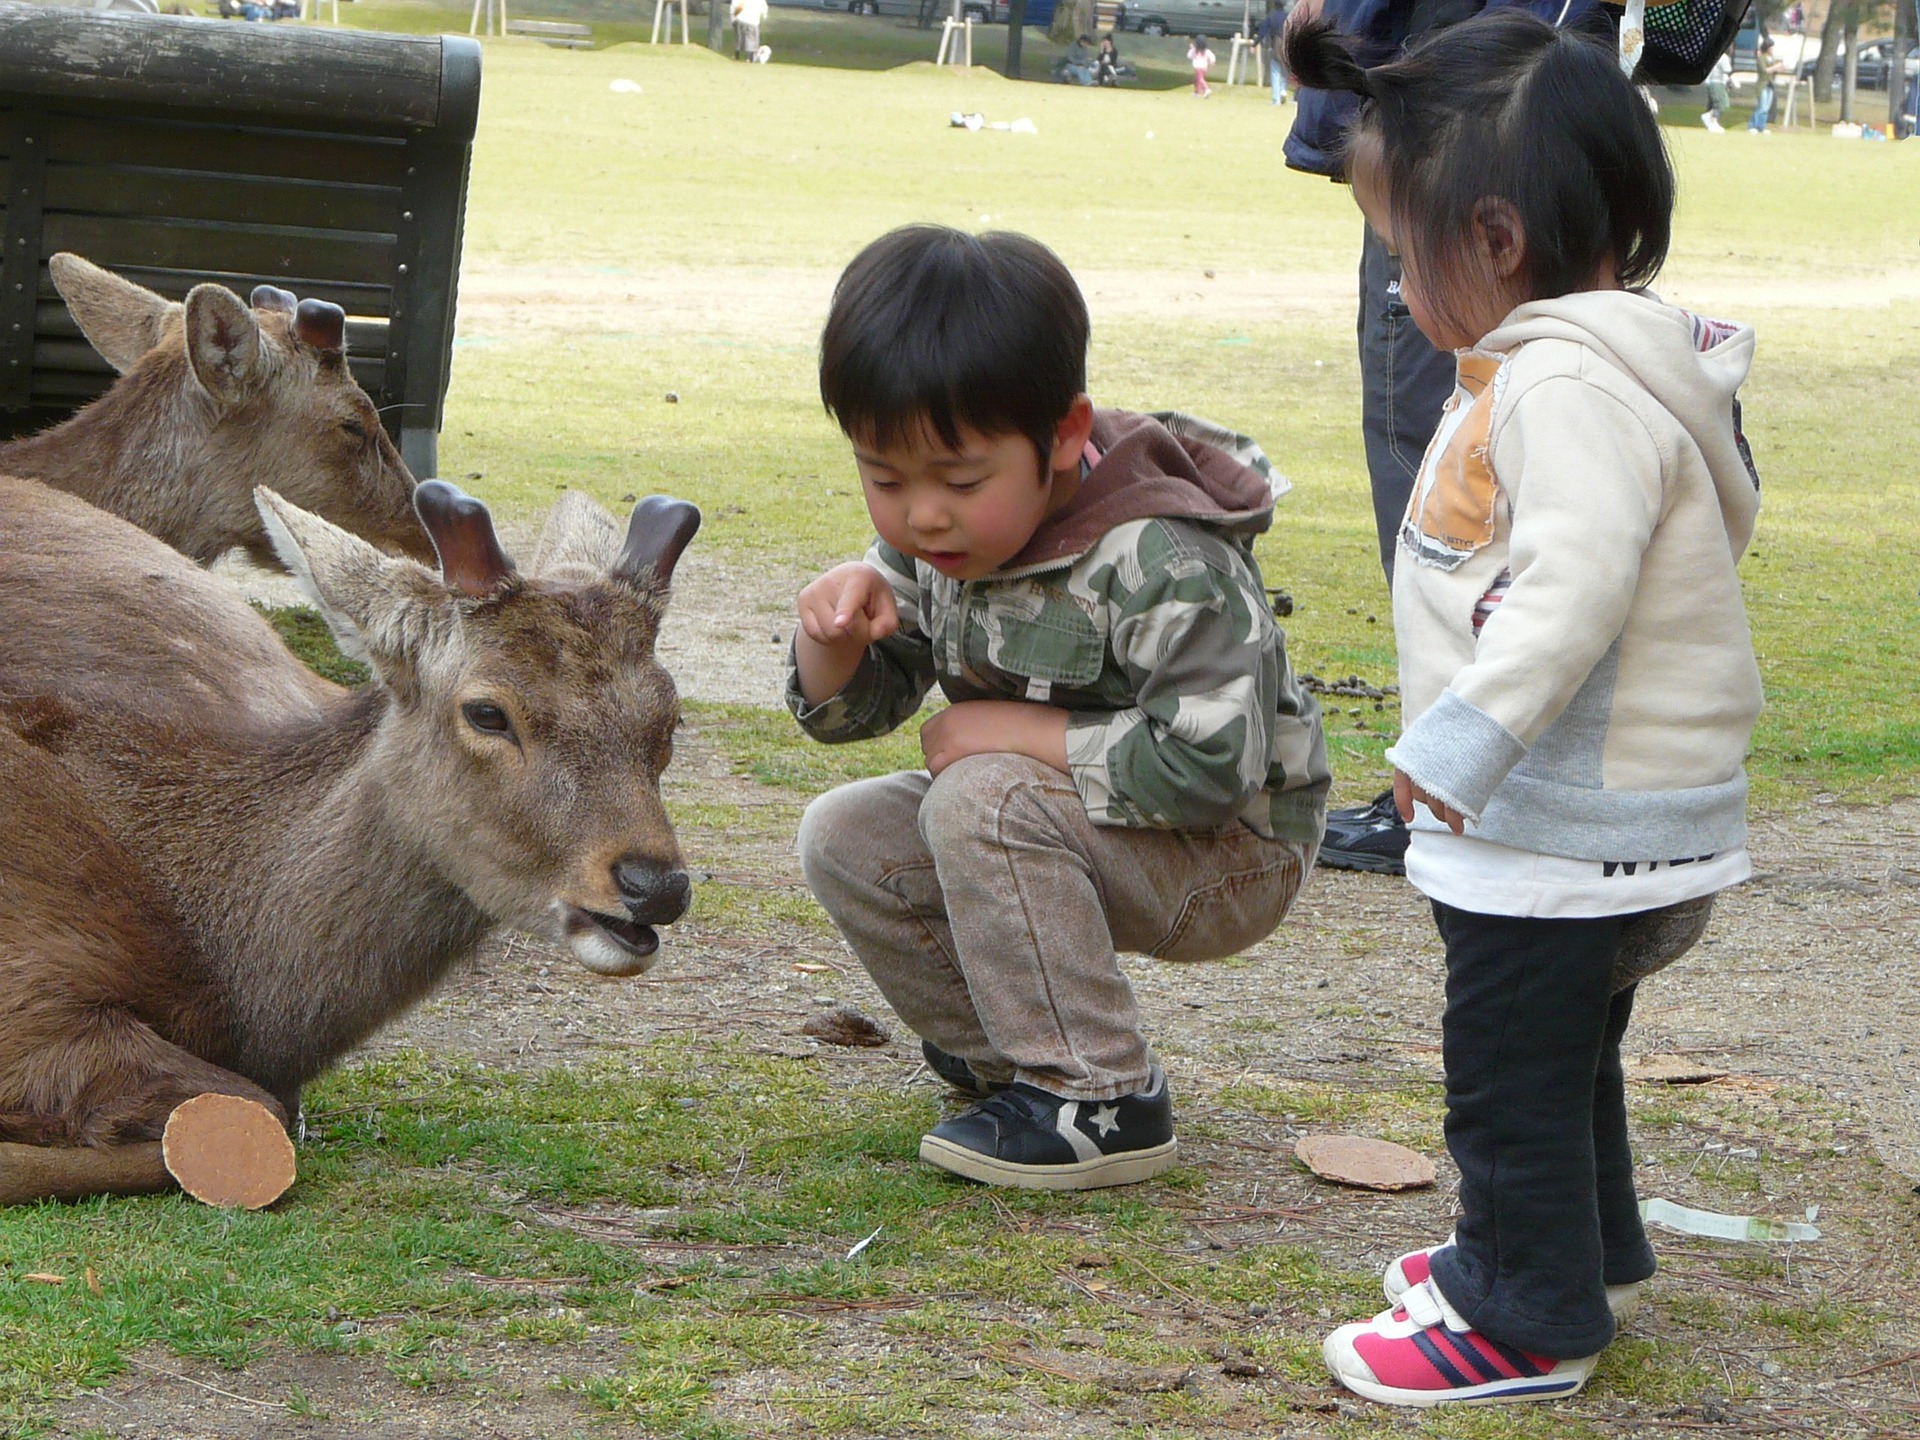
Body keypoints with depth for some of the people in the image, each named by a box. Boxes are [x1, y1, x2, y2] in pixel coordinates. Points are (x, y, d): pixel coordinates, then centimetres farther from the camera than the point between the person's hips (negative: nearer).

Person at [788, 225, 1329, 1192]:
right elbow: (845, 711, 4)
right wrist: (833, 631, -21)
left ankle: (1103, 1104, -20)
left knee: (980, 803, -30)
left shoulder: (1162, 565, -29)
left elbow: (1208, 765, -34)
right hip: (1051, 829, 8)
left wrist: (1014, 732, -27)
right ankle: (1014, 1065, 7)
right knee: (845, 838, -7)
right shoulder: (934, 539, -6)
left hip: (1227, 858, -8)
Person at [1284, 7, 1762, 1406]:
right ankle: (1580, 1254, 41)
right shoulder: (1594, 366, 11)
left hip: (1571, 833, -11)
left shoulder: (1571, 385, -24)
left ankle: (1525, 1320, 13)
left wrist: (1458, 743, -31)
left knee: (1514, 1069, 1)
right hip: (1614, 823, 11)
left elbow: (1572, 588, -33)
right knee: (1563, 1055, 25)